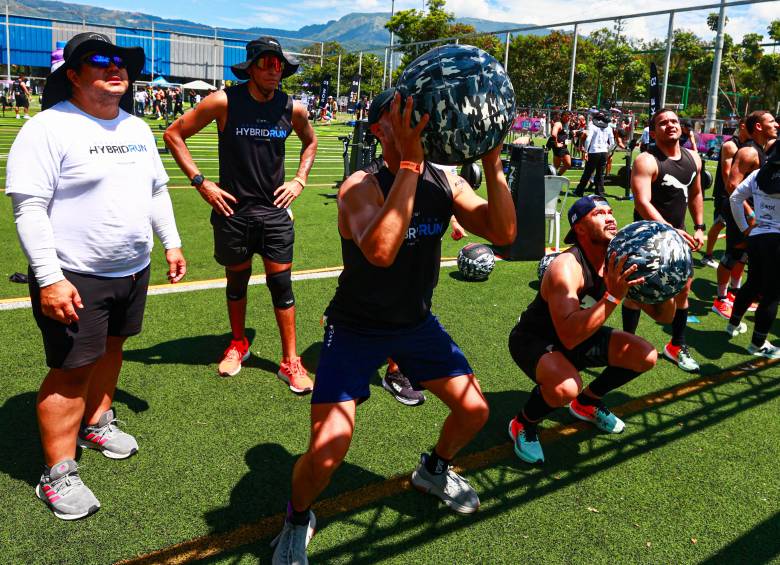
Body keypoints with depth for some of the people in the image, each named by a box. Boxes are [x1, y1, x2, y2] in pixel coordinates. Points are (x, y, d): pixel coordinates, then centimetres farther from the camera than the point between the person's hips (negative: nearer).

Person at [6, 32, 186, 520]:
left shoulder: (137, 128, 10)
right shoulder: (49, 128, -13)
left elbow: (157, 190, 19)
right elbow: (29, 208, -18)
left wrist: (171, 242, 15)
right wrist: (49, 278, -23)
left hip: (133, 271, 7)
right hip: (75, 278, -7)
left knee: (111, 348, 20)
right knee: (72, 370, -1)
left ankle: (96, 423, 43)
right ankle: (58, 475, 13)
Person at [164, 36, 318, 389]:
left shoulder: (292, 109, -1)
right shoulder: (224, 102, -10)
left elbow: (310, 141, 21)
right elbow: (173, 134, -4)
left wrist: (299, 180, 7)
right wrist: (200, 182, -10)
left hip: (275, 209, 1)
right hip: (233, 210, -1)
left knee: (281, 283, 0)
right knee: (237, 280, 12)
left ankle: (290, 361, 11)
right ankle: (238, 346, 35)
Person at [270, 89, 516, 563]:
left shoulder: (446, 183, -6)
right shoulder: (362, 187, -25)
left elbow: (503, 233, -16)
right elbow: (380, 252, -45)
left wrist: (492, 162, -26)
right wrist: (410, 162, -45)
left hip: (417, 322, 6)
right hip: (357, 329, -6)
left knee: (474, 411, 8)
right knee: (326, 452, -17)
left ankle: (434, 470, 42)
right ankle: (298, 519, 18)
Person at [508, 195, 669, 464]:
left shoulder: (620, 263, -11)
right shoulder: (566, 267, -32)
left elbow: (663, 316, -5)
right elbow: (569, 337, -44)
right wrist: (613, 296, -46)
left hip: (581, 334, 7)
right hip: (533, 339, -7)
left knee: (646, 357, -3)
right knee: (566, 387, -36)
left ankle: (587, 402, 21)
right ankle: (523, 425, -2)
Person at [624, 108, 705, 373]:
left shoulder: (693, 158, 6)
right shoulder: (647, 161, -17)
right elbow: (642, 203, -27)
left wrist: (699, 227, 11)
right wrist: (670, 230, -34)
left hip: (678, 235, 7)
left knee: (683, 290, 12)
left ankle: (677, 346, 29)